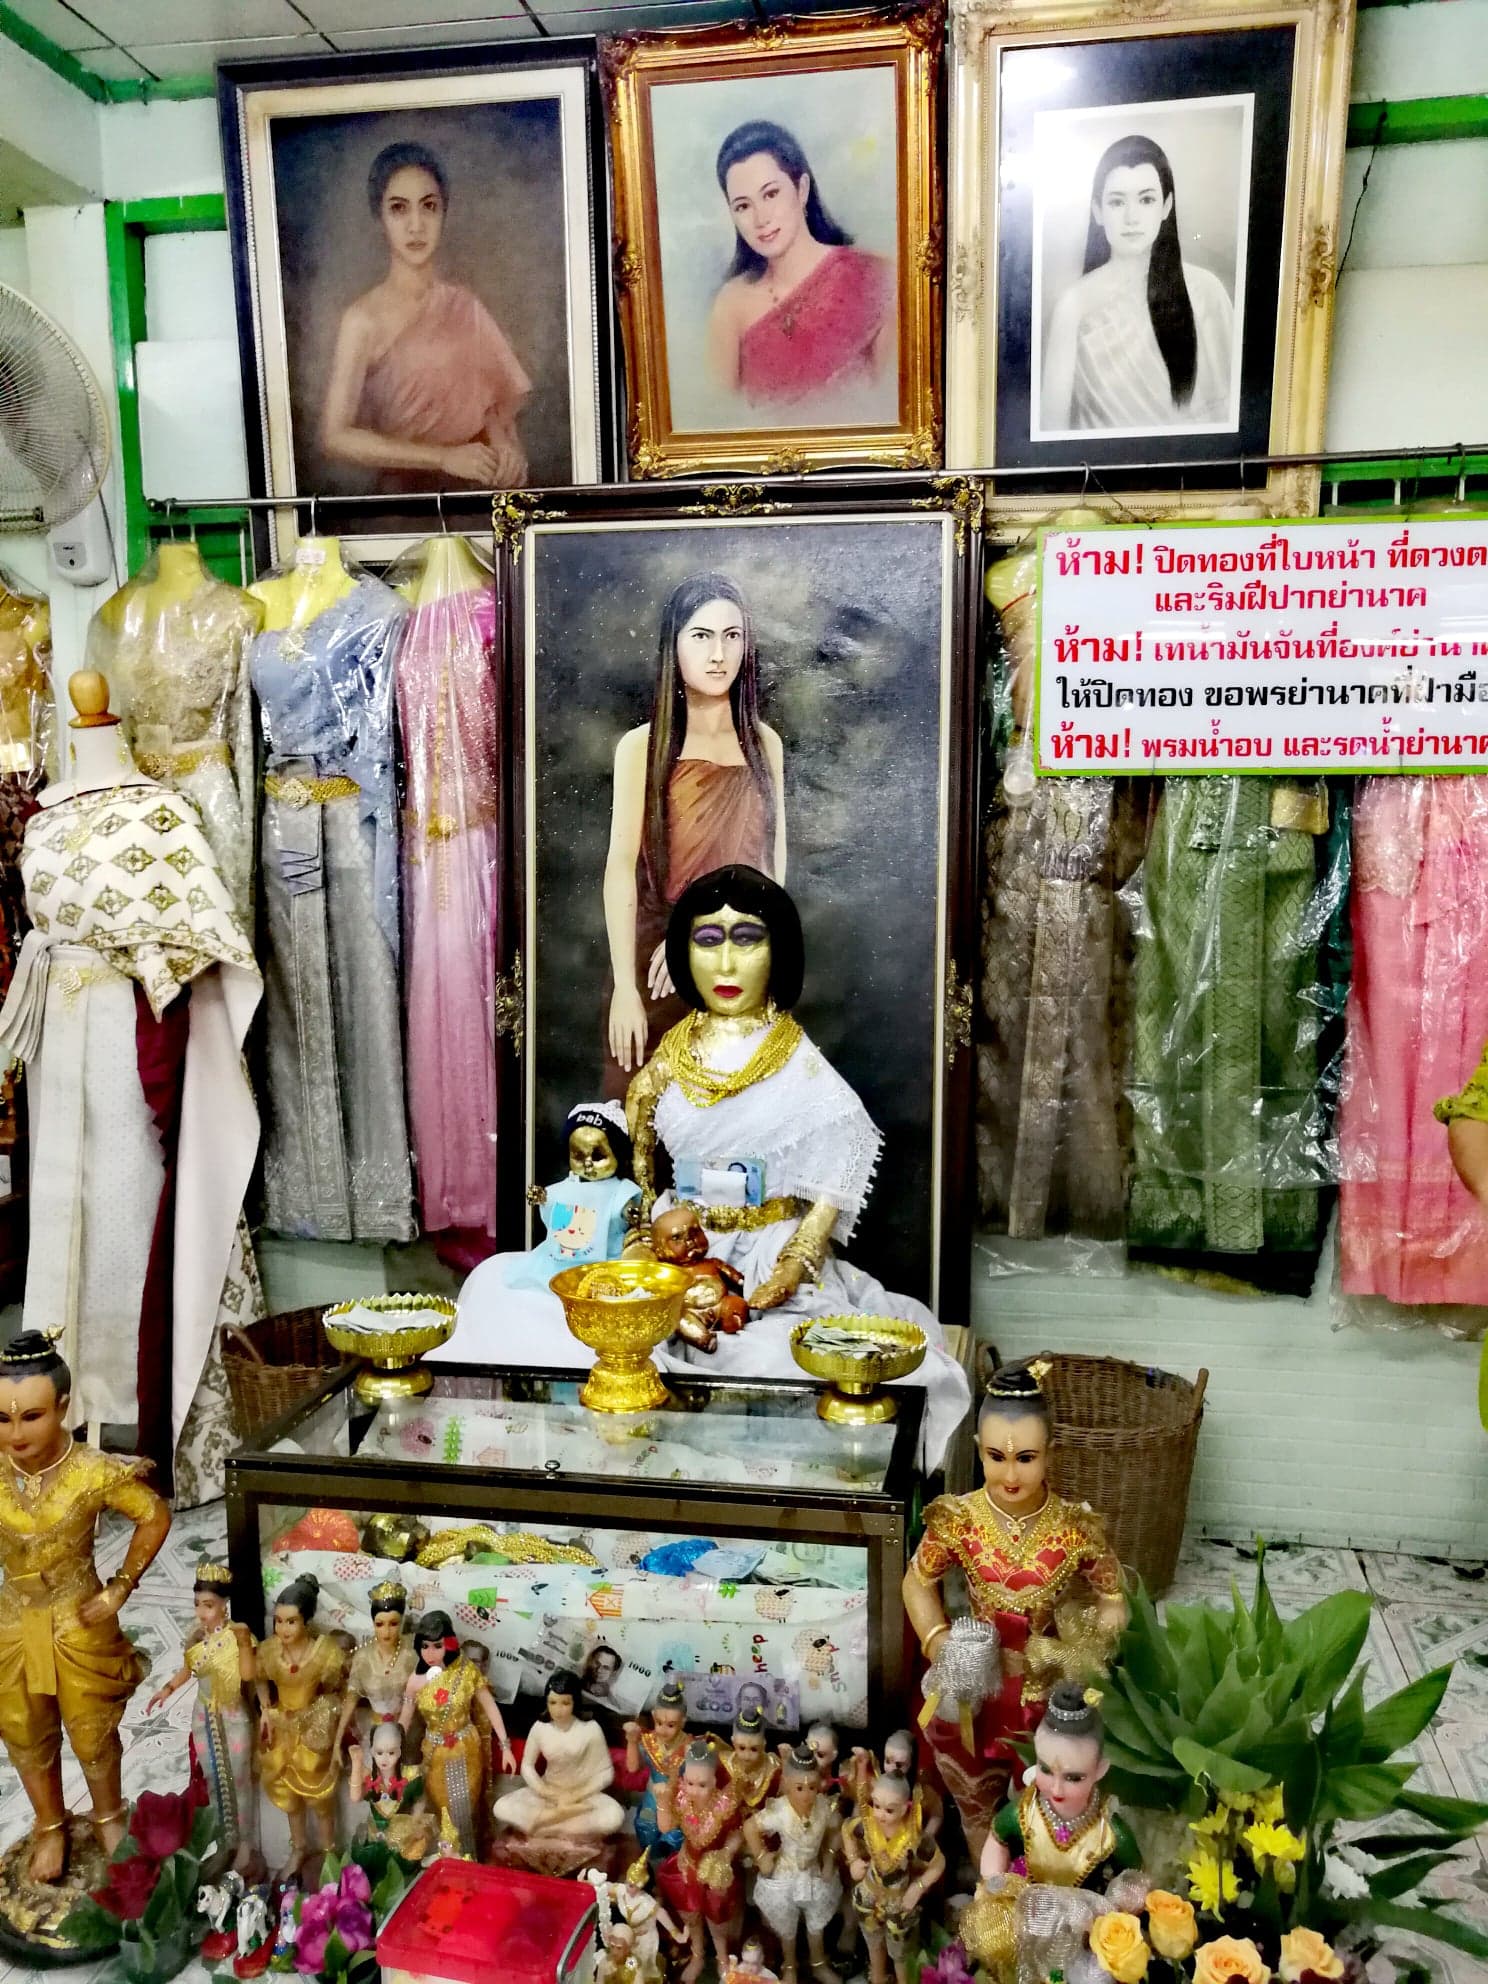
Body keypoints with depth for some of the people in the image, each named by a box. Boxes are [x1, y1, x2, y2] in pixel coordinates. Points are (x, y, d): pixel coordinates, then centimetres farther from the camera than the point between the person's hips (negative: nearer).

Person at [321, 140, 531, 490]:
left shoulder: (465, 306, 3)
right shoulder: (362, 319, -9)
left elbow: (496, 398, 10)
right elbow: (335, 436, -13)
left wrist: (501, 440, -12)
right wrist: (443, 457, -18)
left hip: (473, 488, 5)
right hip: (404, 488, -5)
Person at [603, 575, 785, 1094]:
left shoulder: (764, 743, 5)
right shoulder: (642, 745, -4)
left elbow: (774, 857, 6)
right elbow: (621, 868, -8)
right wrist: (624, 987, -14)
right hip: (657, 958, -3)